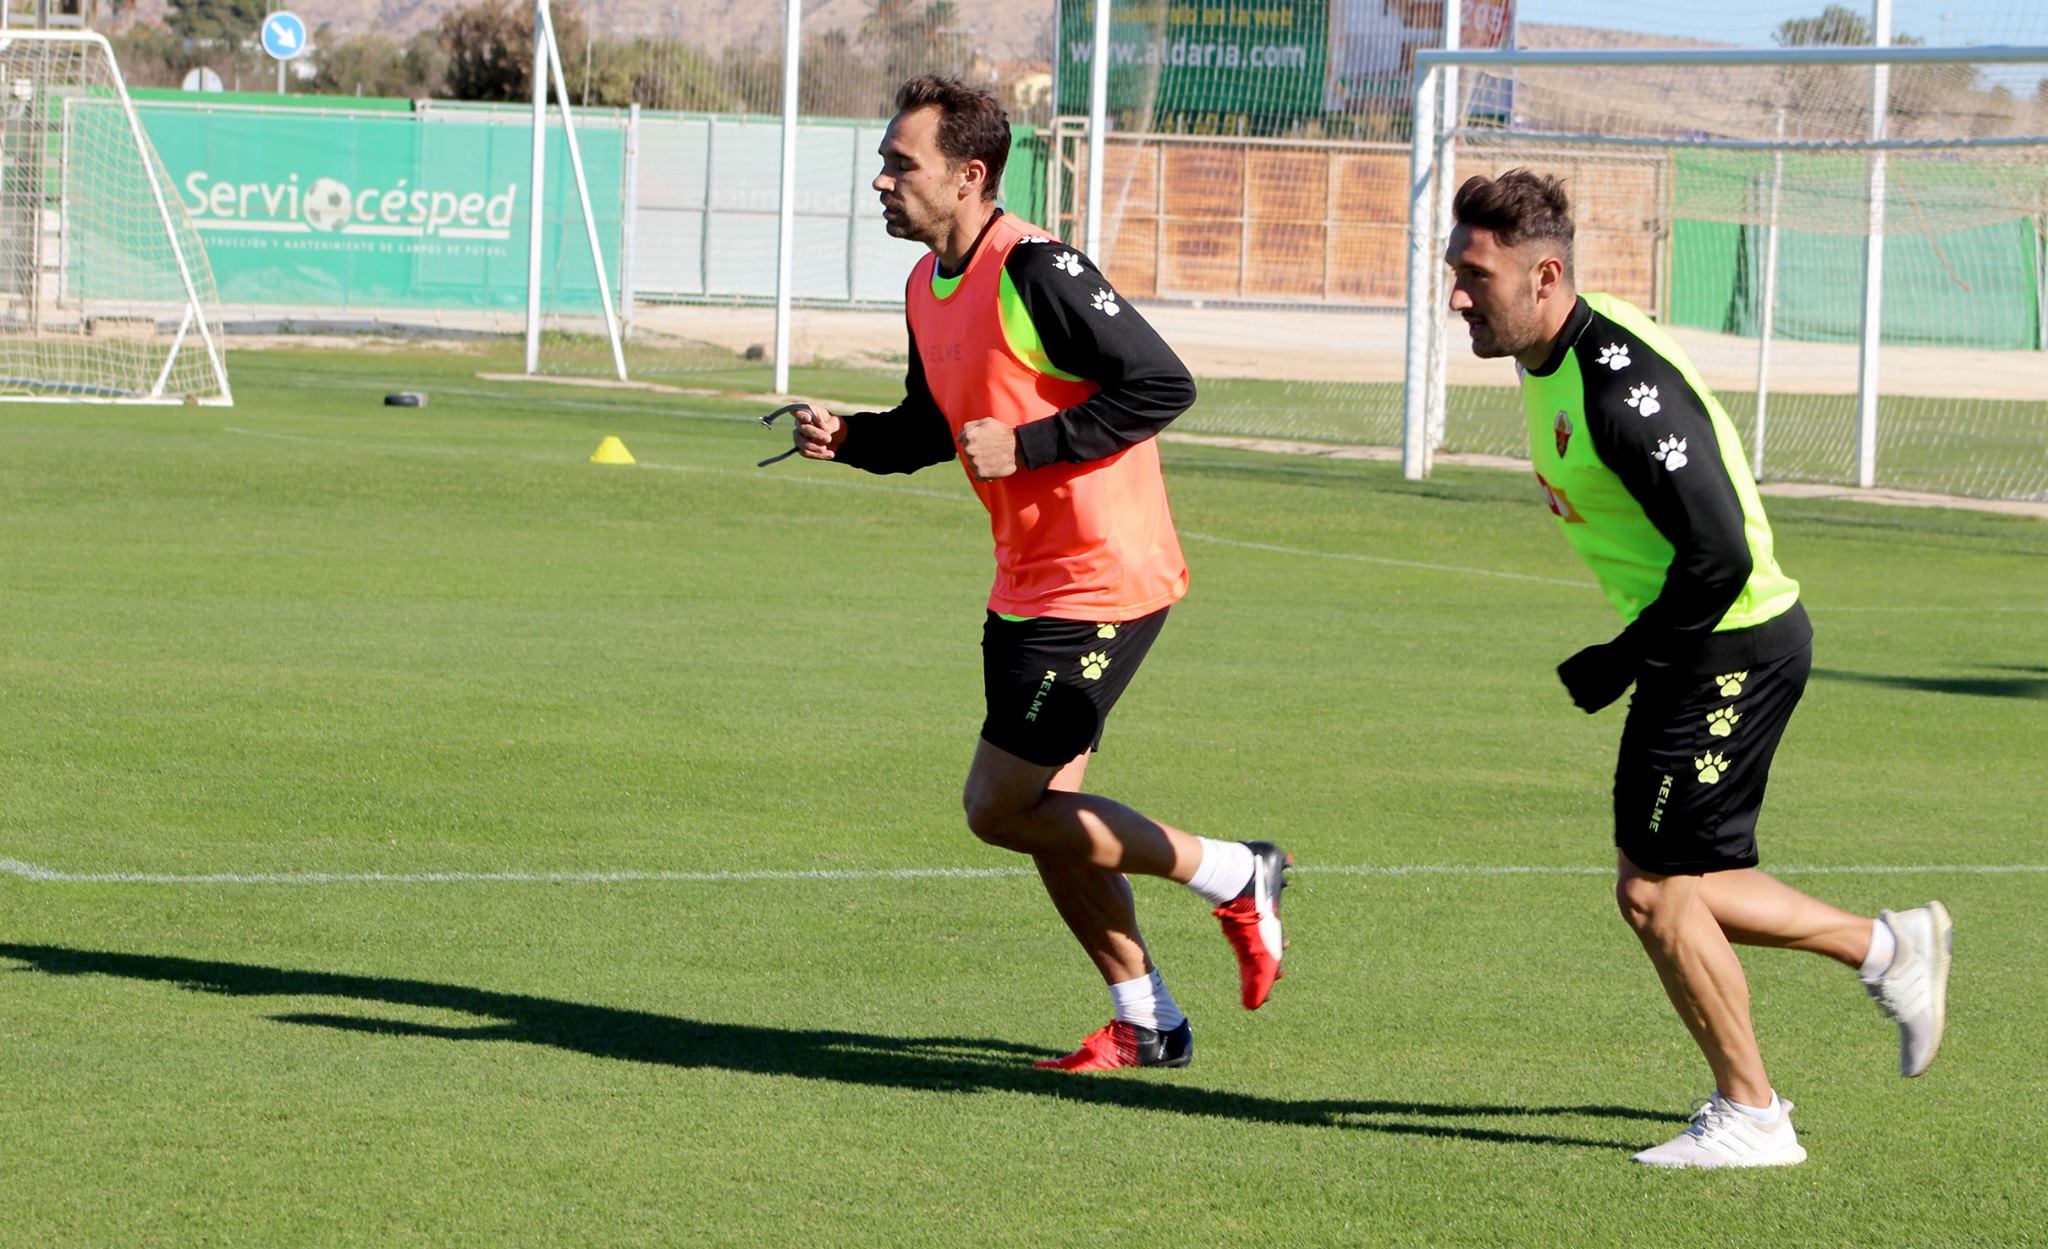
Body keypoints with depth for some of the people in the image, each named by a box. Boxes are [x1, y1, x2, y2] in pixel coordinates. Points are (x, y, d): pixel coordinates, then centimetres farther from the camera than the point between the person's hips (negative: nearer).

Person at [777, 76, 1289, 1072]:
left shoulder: (1036, 271, -20)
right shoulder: (928, 286, 8)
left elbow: (1162, 384, -22)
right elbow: (932, 426, 22)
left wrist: (1027, 446, -23)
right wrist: (848, 438, 2)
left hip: (1101, 586, -9)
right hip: (1028, 587, 9)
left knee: (1000, 808, -9)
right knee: (1045, 815, 11)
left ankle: (1232, 877, 5)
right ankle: (1147, 1024, 24)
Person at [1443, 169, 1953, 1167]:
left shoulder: (1623, 390, -27)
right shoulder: (1547, 359, 5)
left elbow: (1719, 555, -27)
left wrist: (1622, 665, -16)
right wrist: (1632, 655, 16)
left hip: (1732, 648, -10)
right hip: (1700, 646, 10)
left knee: (1654, 890, -4)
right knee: (1674, 889, 14)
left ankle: (1750, 1115, 9)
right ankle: (1891, 949, 29)